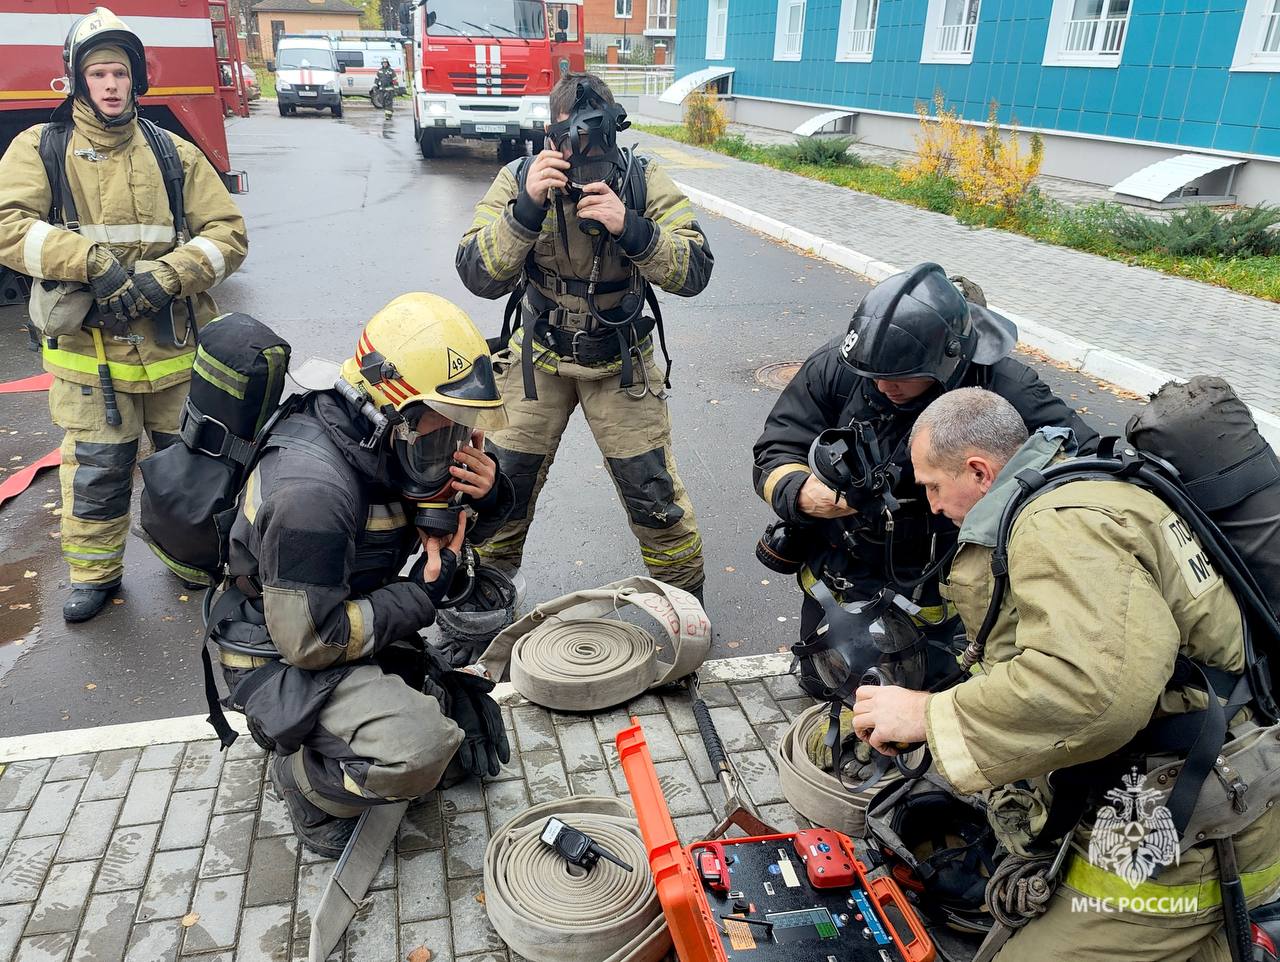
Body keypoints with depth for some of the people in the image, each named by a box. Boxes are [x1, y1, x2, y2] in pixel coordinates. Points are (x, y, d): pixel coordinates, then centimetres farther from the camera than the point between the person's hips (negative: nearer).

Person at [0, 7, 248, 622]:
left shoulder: (175, 154, 8)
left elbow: (228, 233, 1)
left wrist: (164, 277, -14)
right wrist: (91, 260, -23)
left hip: (176, 345, 1)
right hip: (88, 349, -1)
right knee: (95, 470, 5)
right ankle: (94, 573, 25)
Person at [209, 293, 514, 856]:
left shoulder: (387, 445, -7)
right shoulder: (313, 488, -32)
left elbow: (459, 527, 7)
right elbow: (308, 640, -28)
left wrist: (487, 495, -17)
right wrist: (422, 594, -23)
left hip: (346, 628, 9)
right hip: (281, 659, -8)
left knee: (475, 747, 7)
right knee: (419, 749, -31)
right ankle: (302, 776, -2)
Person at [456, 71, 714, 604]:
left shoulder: (644, 180, -14)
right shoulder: (520, 178, -13)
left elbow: (694, 272, -22)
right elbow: (479, 277, -22)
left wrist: (629, 229, -37)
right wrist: (526, 208, -35)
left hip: (620, 360, -1)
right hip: (539, 355, 1)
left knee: (654, 493, 0)